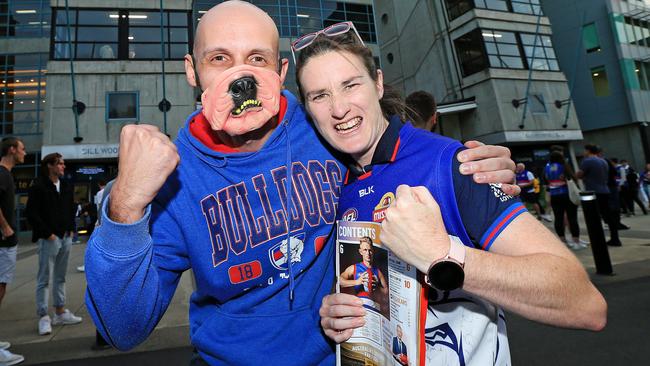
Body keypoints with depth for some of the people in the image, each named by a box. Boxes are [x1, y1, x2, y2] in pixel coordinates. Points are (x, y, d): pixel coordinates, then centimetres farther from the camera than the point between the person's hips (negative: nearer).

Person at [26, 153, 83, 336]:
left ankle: (60, 312, 23)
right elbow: (32, 214, -12)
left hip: (66, 238, 7)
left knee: (60, 278, 14)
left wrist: (71, 229, 10)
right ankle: (43, 317, 7)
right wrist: (47, 233, -14)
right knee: (43, 279, 0)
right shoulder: (38, 187, -8)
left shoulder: (66, 186, 13)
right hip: (49, 239, -7)